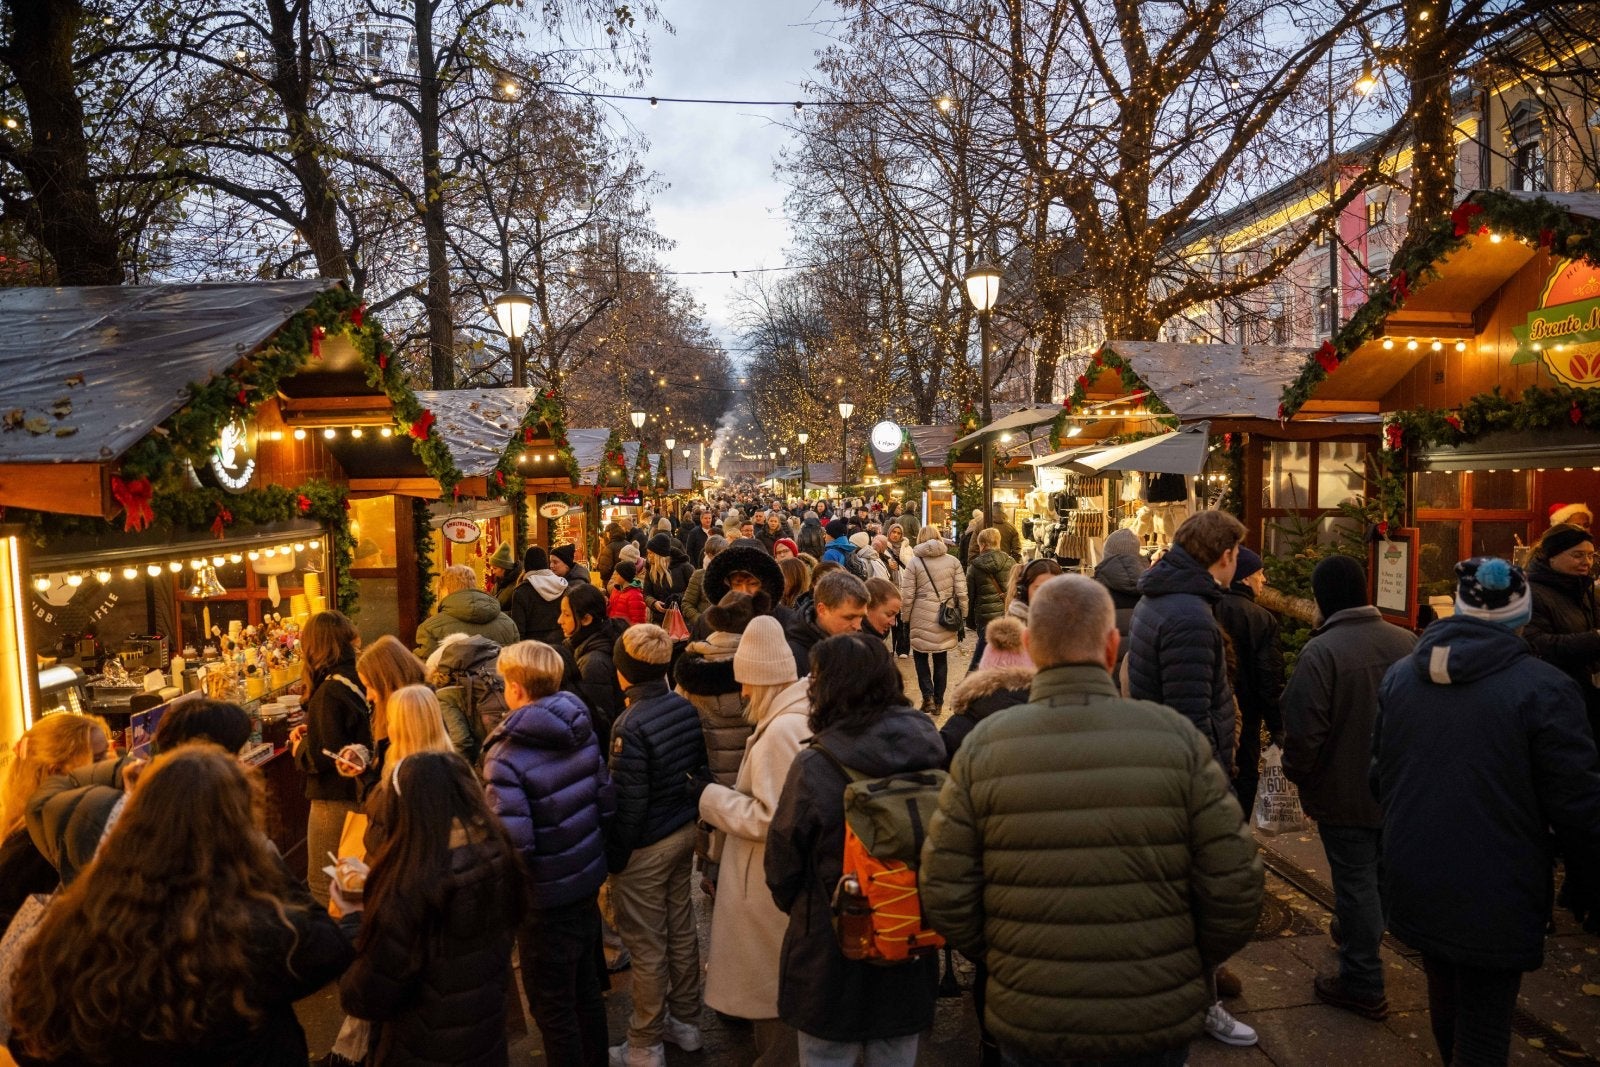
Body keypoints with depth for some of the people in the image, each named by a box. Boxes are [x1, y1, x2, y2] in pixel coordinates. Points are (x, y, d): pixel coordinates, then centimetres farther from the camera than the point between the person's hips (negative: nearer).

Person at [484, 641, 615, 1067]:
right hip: (588, 880, 7)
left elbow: (513, 844, -27)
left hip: (546, 896, -7)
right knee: (587, 988, 23)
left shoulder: (506, 757, -23)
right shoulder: (583, 731, -4)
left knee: (553, 1008, 12)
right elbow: (607, 800, 3)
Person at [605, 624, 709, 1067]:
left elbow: (628, 802, -21)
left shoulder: (632, 725, -24)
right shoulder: (686, 708, -3)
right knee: (681, 931, 20)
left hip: (645, 847, -7)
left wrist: (613, 856, -10)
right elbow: (699, 767, 7)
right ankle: (686, 1022, 36)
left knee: (647, 947, 7)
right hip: (684, 832, 7)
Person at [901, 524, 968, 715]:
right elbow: (961, 592, 1)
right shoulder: (952, 561, 2)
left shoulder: (914, 563, -4)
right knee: (941, 658, 13)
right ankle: (938, 701, 18)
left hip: (922, 619, -2)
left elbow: (907, 596, -5)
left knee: (921, 656, 13)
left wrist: (905, 617, 6)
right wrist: (962, 616, 11)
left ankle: (928, 695, -3)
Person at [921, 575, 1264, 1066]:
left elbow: (945, 895, -10)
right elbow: (1234, 888, -10)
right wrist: (1191, 966, 9)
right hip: (1159, 1024, 1)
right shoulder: (1176, 736, -12)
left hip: (1028, 1024, 0)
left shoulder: (982, 747, -12)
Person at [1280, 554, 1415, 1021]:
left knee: (1355, 881, 4)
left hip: (1344, 793, -6)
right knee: (1381, 874, 23)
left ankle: (1362, 984, 13)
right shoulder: (1407, 642, -3)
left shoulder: (1320, 652, -23)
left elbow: (1304, 731, -23)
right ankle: (1360, 939, 43)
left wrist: (1296, 772, -4)